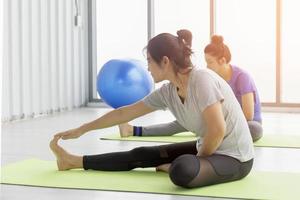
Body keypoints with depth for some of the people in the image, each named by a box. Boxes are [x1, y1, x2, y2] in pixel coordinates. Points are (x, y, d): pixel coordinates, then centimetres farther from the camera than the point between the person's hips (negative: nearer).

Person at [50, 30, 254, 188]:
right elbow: (124, 113, 9)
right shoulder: (168, 92, 0)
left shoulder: (202, 80, -24)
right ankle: (75, 161, 21)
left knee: (182, 170, -36)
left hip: (234, 158, -8)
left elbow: (217, 131, -28)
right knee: (142, 155, 10)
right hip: (209, 149, 8)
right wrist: (81, 130, 15)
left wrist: (197, 160, -11)